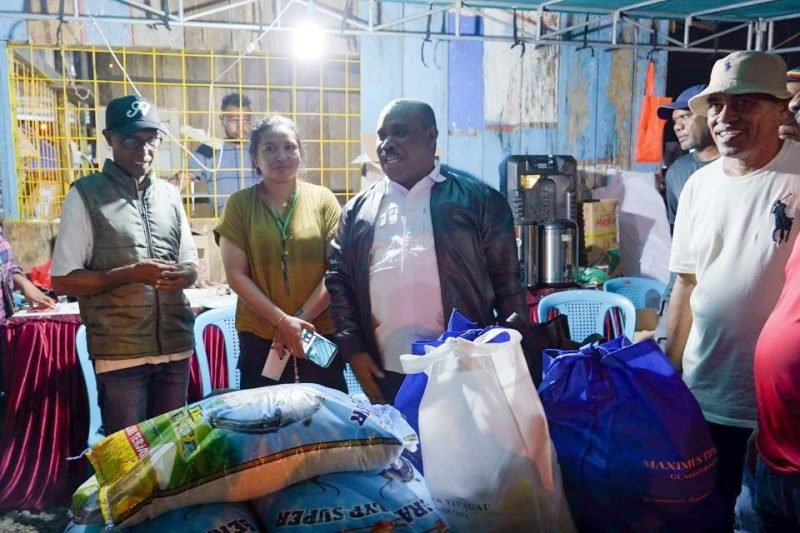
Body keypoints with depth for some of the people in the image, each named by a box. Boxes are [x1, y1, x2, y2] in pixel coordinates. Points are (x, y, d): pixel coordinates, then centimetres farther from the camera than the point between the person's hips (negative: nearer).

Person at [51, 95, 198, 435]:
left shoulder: (169, 195, 10)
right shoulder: (86, 195, -4)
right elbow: (62, 279, -6)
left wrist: (181, 276, -10)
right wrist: (131, 274, -18)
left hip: (175, 347, 5)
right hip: (120, 353, -4)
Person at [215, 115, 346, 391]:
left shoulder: (323, 199, 2)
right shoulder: (239, 203, 2)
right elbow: (236, 275, -3)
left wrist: (300, 318, -10)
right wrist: (282, 321, -11)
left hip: (321, 334, 0)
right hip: (259, 337, 0)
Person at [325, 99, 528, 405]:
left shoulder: (479, 200, 3)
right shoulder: (358, 210, 12)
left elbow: (508, 285, 3)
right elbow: (338, 280, 11)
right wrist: (353, 350, 2)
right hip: (385, 376, 3)